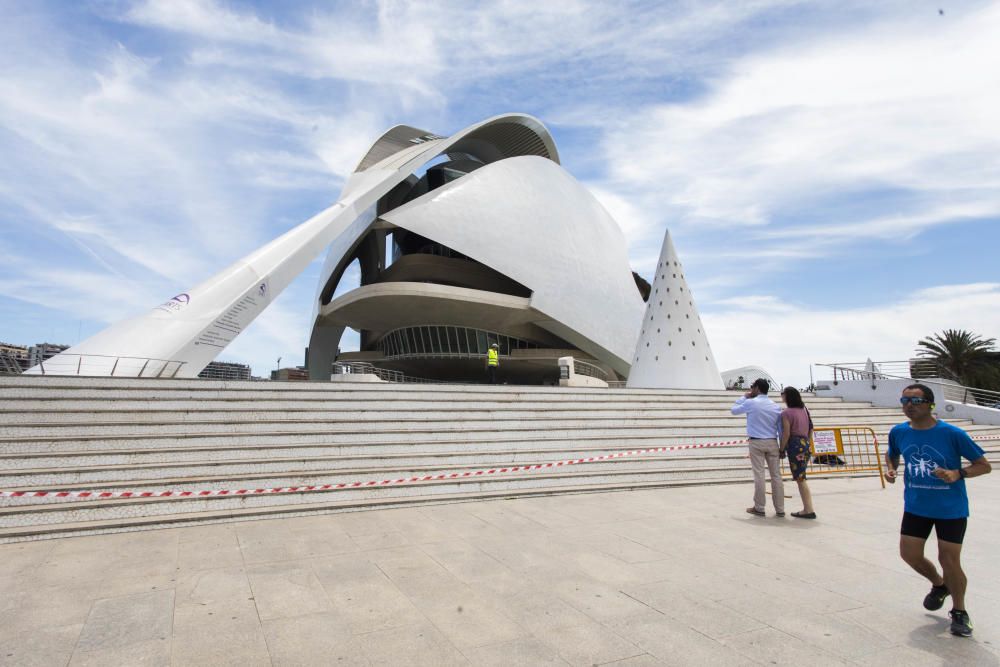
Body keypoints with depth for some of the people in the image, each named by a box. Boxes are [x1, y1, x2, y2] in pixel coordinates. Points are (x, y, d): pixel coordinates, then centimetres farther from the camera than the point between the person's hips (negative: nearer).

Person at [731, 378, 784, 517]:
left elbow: (733, 410, 8)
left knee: (759, 475, -1)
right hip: (772, 442, 4)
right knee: (776, 475, 7)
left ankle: (759, 508, 4)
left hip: (756, 442, -4)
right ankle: (780, 509, 11)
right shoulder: (775, 406, 6)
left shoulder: (751, 403, -7)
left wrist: (744, 397, 15)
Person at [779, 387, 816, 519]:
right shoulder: (804, 410, 12)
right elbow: (810, 429, 14)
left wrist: (782, 450, -6)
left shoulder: (786, 413, -12)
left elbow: (786, 434, -14)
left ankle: (809, 510, -1)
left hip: (795, 445, -8)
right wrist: (807, 443, 21)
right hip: (805, 444, 8)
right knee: (801, 478, 13)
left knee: (800, 479, -2)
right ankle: (807, 509, 14)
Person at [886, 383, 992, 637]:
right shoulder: (898, 432, -5)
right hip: (916, 507, 4)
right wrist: (890, 469, -5)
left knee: (950, 561, 1)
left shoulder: (952, 434, -18)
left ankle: (959, 612, 28)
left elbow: (984, 465, -10)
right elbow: (891, 454, 16)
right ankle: (939, 584, 40)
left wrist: (957, 474, -27)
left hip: (951, 509, -4)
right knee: (909, 554, 6)